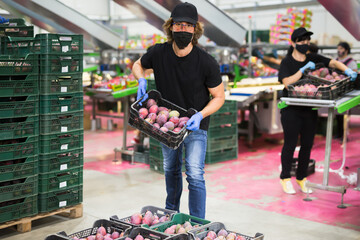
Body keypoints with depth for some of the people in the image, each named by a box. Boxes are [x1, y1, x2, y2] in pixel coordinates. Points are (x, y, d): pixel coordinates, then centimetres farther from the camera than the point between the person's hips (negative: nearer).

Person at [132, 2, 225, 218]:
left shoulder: (207, 63, -22)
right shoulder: (159, 53, -13)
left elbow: (219, 97, -11)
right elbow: (138, 65, 9)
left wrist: (200, 116, -28)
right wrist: (142, 80, -14)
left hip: (196, 125, -4)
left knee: (195, 174, -13)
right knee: (171, 170, 19)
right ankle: (171, 214, 40)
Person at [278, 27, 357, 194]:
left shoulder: (313, 59, 9)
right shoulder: (286, 62, -4)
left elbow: (333, 62, -2)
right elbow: (287, 83, -17)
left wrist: (347, 70, -19)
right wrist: (303, 69, -20)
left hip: (310, 110, 5)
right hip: (291, 110, -5)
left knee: (307, 144, 9)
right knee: (290, 144, 0)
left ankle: (301, 178, 22)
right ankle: (285, 178, 14)